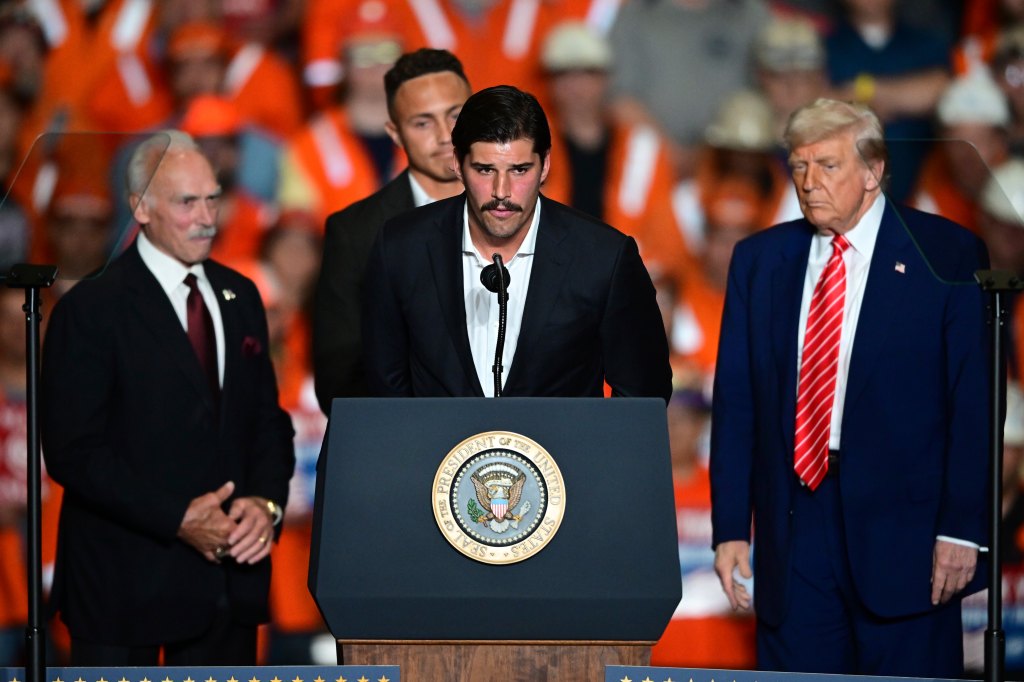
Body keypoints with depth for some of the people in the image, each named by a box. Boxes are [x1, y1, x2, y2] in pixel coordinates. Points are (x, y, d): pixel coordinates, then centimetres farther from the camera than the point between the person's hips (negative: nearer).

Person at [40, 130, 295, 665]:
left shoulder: (239, 297, 12)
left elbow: (269, 420, 14)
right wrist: (178, 520, -19)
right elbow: (73, 451, -13)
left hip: (229, 574, 5)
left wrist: (266, 502, -6)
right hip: (125, 584, -5)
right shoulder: (91, 310, -8)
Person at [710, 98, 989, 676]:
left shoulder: (948, 255, 0)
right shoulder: (759, 260, 11)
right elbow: (735, 402, 11)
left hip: (903, 528, -3)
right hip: (793, 529, 3)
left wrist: (962, 527, -11)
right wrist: (731, 528, 3)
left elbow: (975, 403, -4)